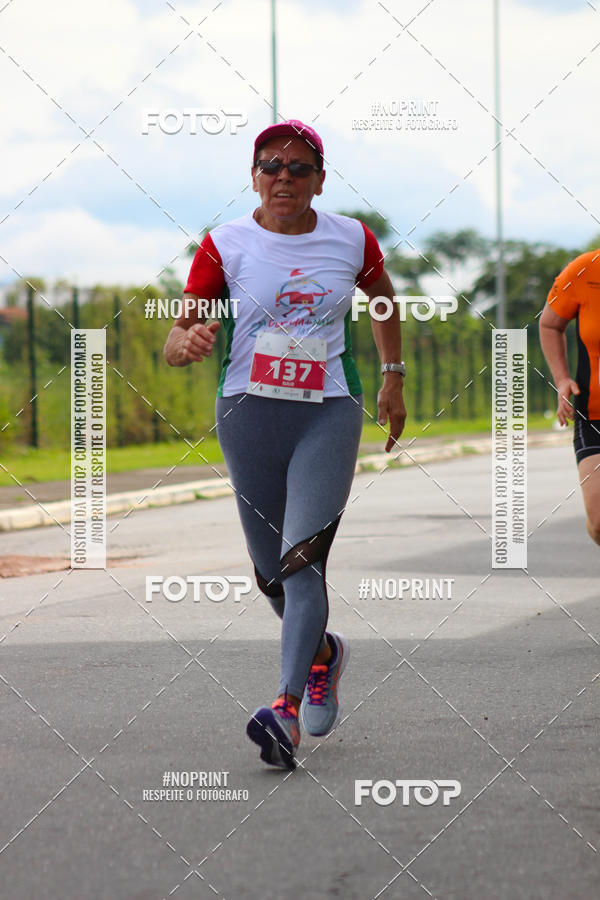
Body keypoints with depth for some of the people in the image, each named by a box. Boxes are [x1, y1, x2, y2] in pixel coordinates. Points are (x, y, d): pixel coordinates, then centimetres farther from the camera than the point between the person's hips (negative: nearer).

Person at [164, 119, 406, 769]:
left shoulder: (351, 240, 3)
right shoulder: (226, 246, -1)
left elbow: (383, 297, 25)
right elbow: (175, 343, -3)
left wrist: (394, 379, 24)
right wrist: (190, 341, -27)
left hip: (329, 412, -1)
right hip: (248, 412, 1)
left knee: (302, 559, -19)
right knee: (271, 571, 9)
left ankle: (288, 708, -26)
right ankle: (324, 654, 40)